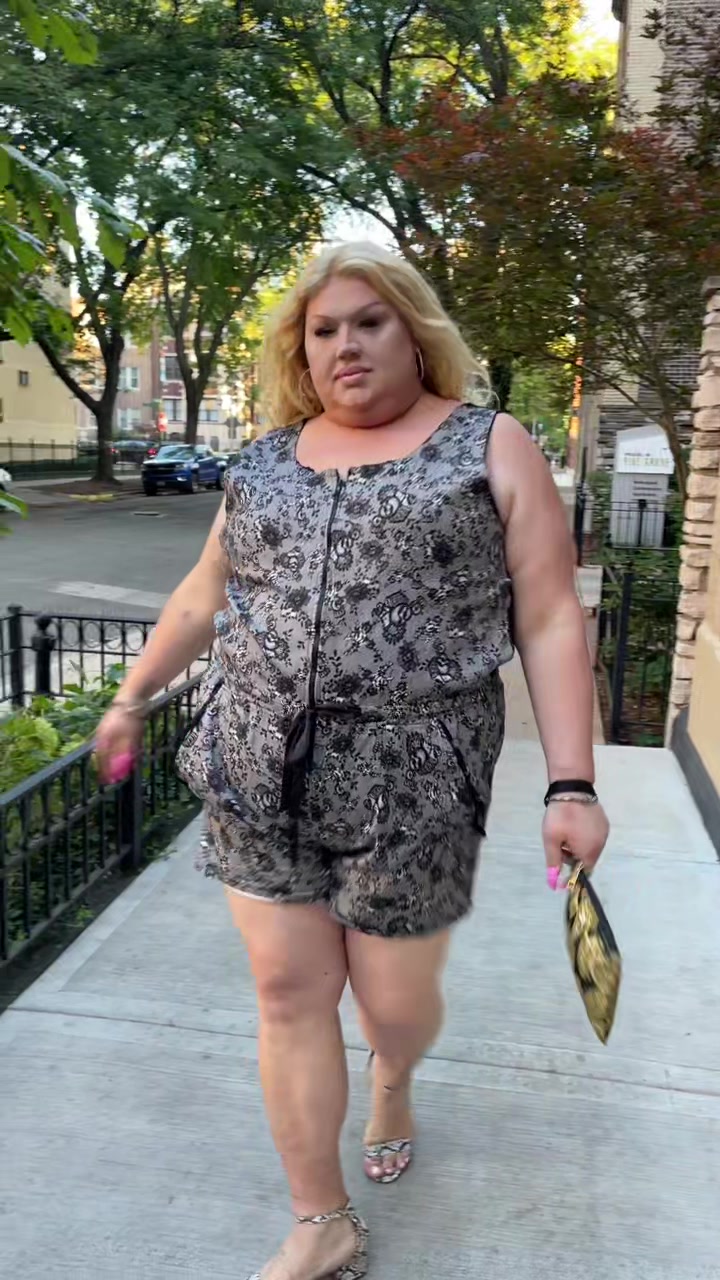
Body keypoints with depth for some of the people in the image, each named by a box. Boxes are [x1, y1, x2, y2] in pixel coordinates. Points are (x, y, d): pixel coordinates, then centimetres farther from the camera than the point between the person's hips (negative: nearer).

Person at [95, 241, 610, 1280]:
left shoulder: (493, 448, -1)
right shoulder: (266, 459, 11)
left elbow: (549, 621, -6)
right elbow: (205, 595, 20)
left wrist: (571, 786, -12)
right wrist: (133, 697, 26)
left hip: (410, 785, -3)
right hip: (260, 775, 4)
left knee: (395, 1000, 10)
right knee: (289, 993, 7)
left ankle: (393, 1083, 49)